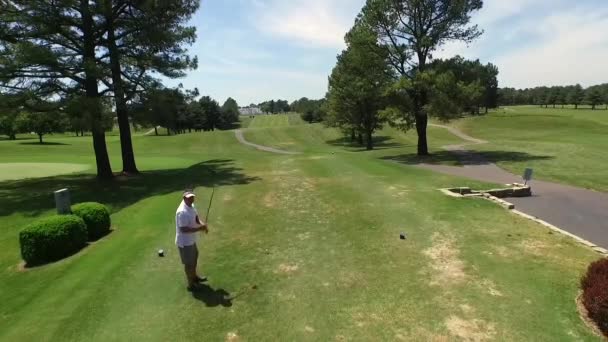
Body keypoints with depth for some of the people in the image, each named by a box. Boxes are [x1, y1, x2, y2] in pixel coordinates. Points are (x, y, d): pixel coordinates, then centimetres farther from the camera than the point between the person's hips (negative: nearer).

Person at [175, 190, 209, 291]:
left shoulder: (191, 206, -1)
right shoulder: (182, 212, -30)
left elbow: (196, 217, 9)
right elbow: (184, 229, -31)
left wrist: (202, 224, -12)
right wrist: (199, 229, -28)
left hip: (191, 239, 10)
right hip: (185, 242, -10)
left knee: (194, 258, 27)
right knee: (189, 263, 7)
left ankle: (194, 277, 48)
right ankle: (191, 284, 26)